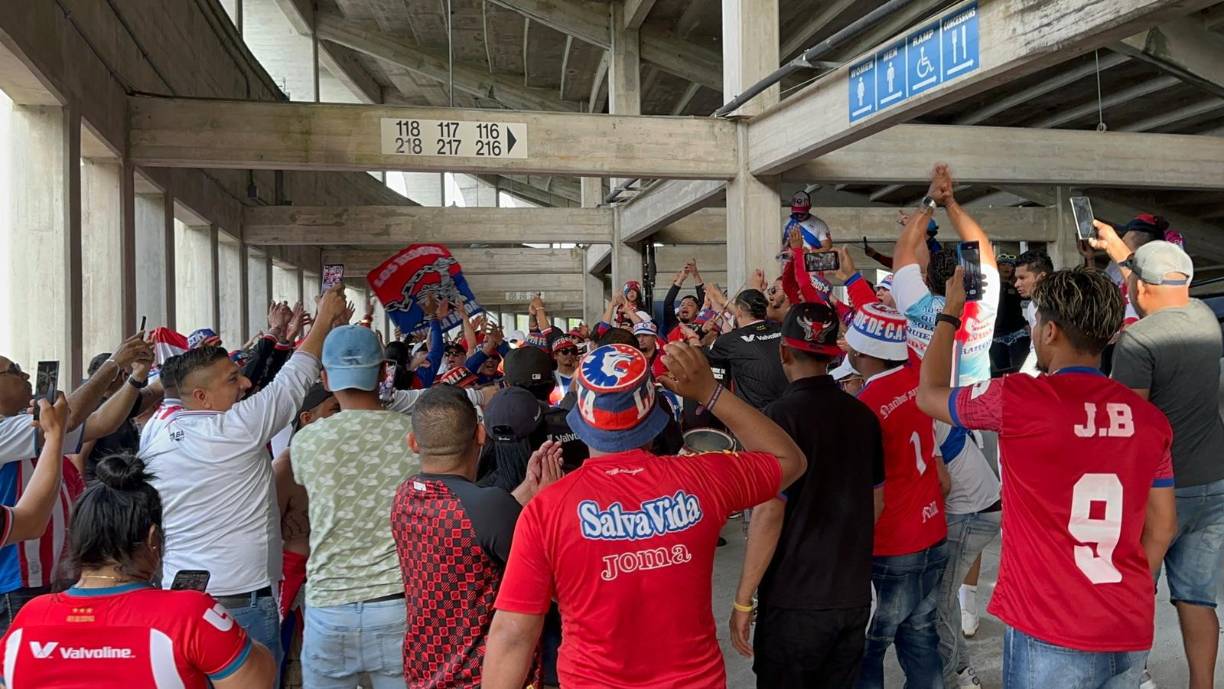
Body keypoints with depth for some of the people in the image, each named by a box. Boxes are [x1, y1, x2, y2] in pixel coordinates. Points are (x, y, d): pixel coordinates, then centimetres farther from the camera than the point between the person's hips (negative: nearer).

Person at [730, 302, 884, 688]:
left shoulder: (782, 415, -16)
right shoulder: (863, 415, 2)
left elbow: (768, 514, -19)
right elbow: (876, 502, 11)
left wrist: (743, 600, -12)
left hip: (796, 599, -6)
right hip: (855, 594, 6)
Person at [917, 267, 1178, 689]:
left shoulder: (1018, 399, -15)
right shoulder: (1149, 418, 1)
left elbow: (930, 395, 3)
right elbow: (1162, 525, 10)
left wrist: (950, 313, 15)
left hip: (1051, 634, -5)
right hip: (1132, 634, 5)